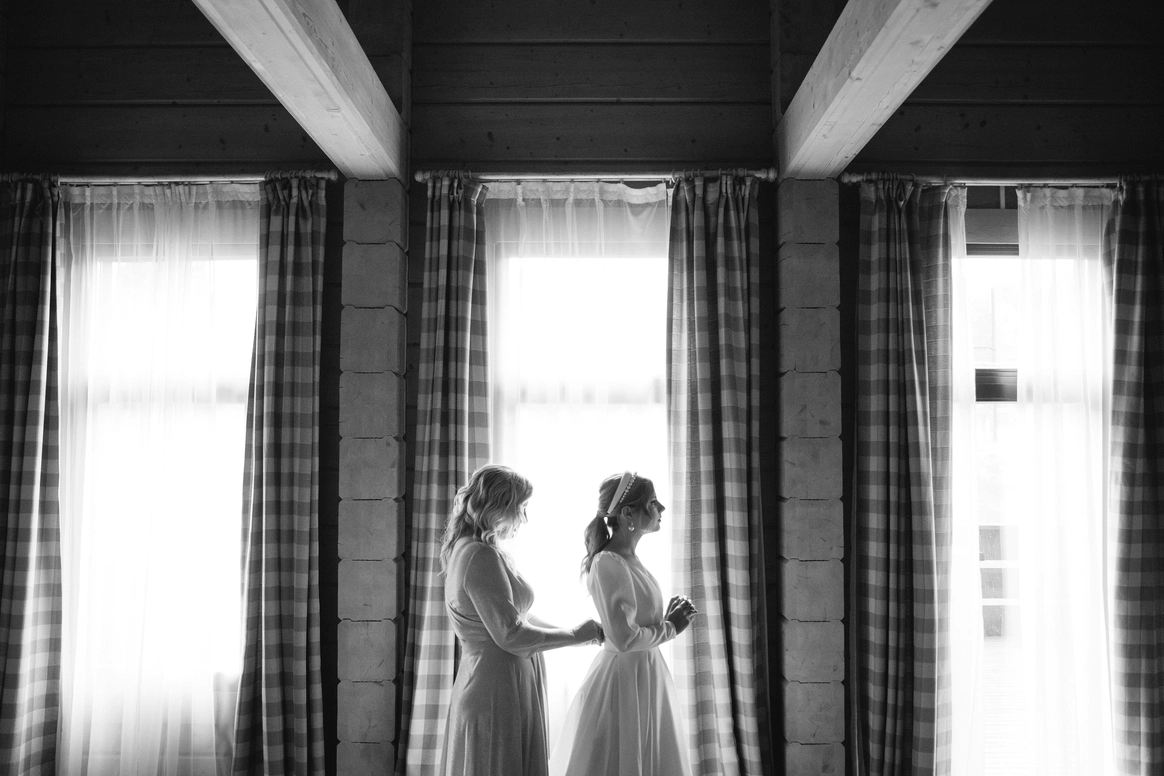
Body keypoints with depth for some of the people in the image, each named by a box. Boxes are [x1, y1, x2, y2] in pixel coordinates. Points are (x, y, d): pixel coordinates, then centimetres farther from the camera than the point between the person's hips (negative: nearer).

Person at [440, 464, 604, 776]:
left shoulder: (466, 549, 10)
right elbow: (510, 634, -22)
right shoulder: (480, 556, -21)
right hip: (499, 688, -10)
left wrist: (574, 631, 16)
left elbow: (511, 616, 18)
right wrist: (574, 635, -10)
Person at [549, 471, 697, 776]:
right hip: (624, 679, -9)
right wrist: (671, 628, -11)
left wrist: (670, 616, 1)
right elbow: (623, 639, -24)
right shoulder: (609, 564, -19)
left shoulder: (630, 560, 7)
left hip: (647, 676, 9)